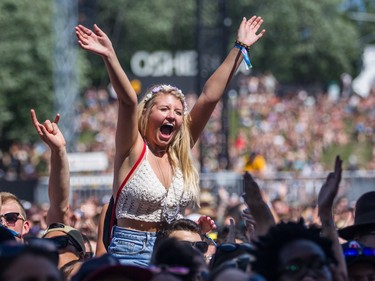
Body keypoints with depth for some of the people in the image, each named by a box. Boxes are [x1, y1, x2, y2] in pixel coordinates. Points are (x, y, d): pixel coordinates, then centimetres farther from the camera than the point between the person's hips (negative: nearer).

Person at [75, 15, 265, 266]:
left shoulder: (180, 153, 9)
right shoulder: (133, 150, -3)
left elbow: (210, 97, 6)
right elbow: (128, 101, -18)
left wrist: (240, 48, 5)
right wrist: (110, 57, -33)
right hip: (131, 252, -5)